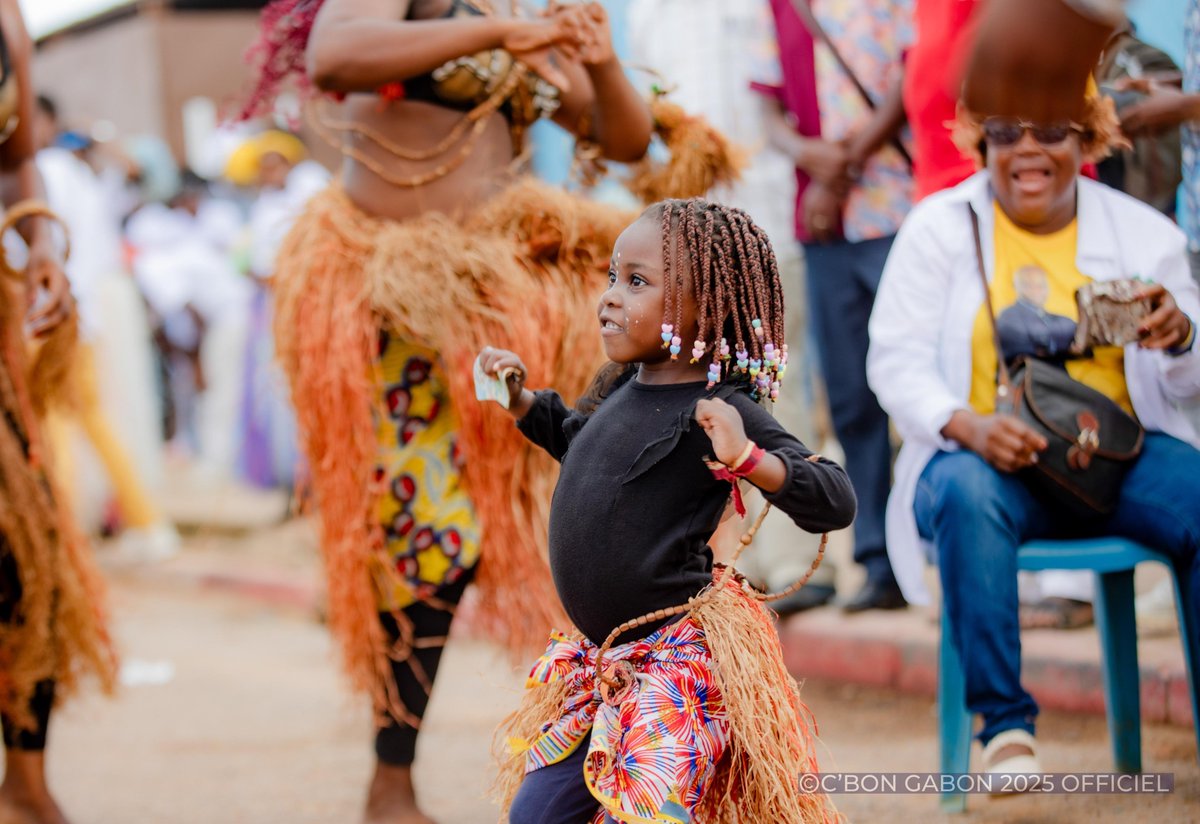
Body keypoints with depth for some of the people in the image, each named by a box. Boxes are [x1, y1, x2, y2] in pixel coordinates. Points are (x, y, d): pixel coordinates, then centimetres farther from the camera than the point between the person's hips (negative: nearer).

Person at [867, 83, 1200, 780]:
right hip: (990, 457, -1)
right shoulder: (939, 226, 5)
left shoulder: (1142, 231, 10)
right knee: (965, 495, -37)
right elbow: (897, 358, -2)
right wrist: (969, 426, -23)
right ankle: (1005, 722, -28)